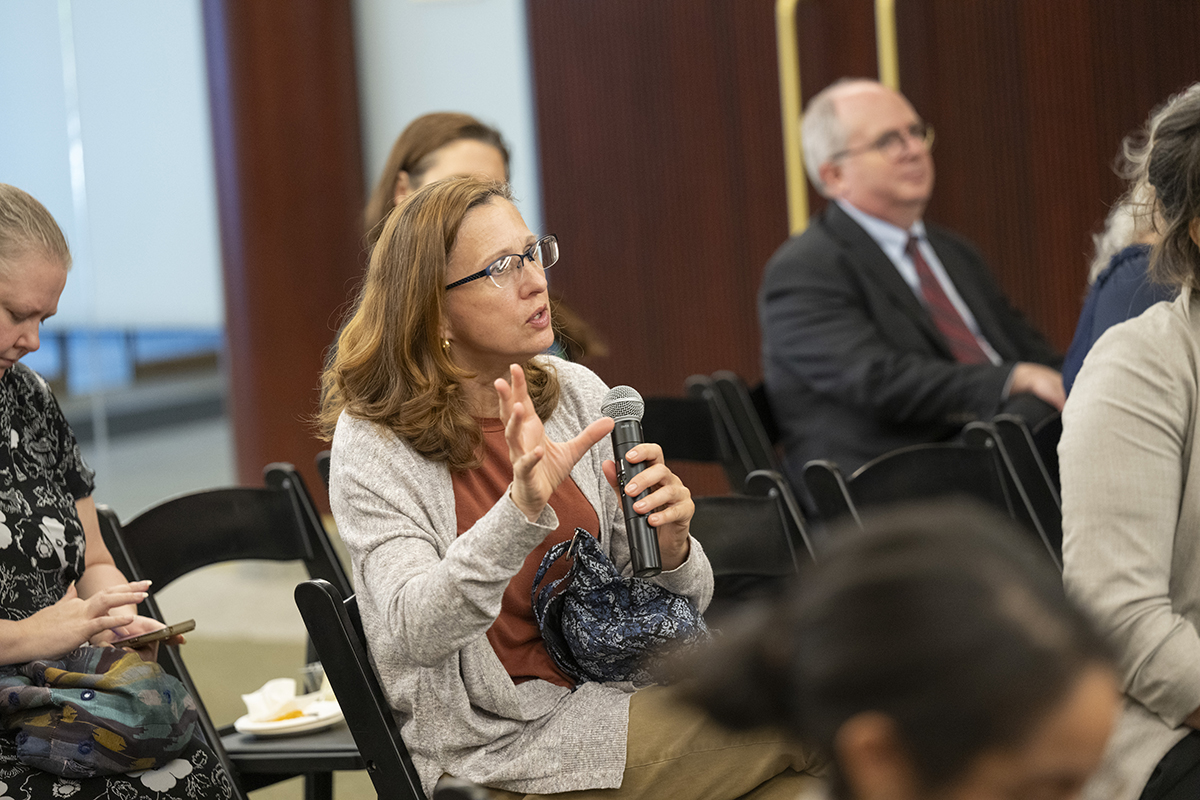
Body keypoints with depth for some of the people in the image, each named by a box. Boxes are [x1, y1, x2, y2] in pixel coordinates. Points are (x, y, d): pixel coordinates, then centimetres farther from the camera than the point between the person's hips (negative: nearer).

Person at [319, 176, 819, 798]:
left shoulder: (577, 393, 4)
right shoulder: (374, 446, -10)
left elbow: (668, 608, 8)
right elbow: (414, 635, -25)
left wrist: (670, 549, -16)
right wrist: (520, 510, -37)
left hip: (611, 693, 5)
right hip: (504, 742, -5)